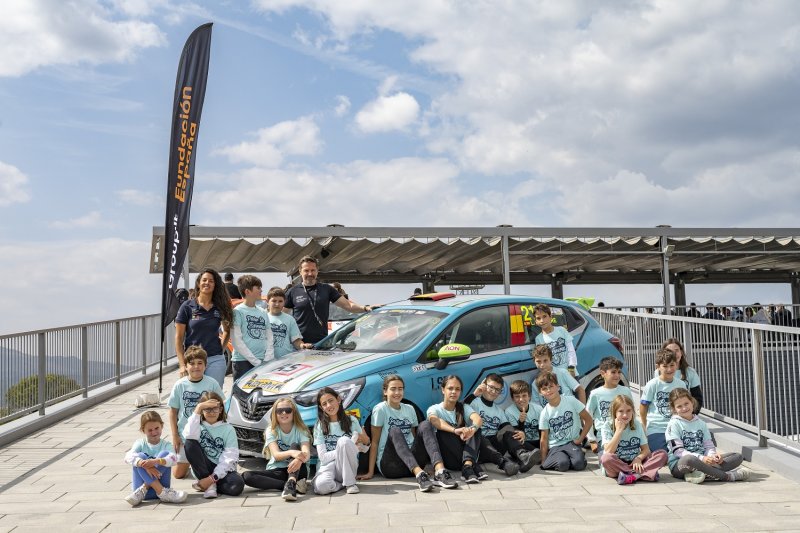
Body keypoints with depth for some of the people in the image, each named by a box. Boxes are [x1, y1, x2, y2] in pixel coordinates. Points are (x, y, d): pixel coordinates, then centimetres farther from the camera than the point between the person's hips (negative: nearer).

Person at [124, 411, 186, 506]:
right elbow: (128, 457, -16)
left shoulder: (166, 444, 4)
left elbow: (174, 459, -19)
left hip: (159, 483, -1)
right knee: (141, 456, -21)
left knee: (165, 454, -18)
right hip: (141, 483, 1)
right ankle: (161, 492, -32)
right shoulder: (140, 443, 6)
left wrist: (155, 461, -38)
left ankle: (143, 489, -27)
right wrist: (146, 465, -35)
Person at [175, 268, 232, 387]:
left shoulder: (220, 307, 7)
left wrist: (221, 348, 9)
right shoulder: (187, 306, 0)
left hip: (215, 360, 2)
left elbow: (227, 330, 23)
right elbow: (179, 337, 0)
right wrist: (182, 364, -6)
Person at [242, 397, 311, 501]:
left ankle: (291, 483, -45)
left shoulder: (300, 430, -4)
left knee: (295, 445, -24)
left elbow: (307, 453, -22)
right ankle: (295, 485, -28)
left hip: (296, 471, -2)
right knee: (246, 476, -23)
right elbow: (276, 455, -18)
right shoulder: (271, 431, -2)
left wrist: (299, 459, -47)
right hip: (276, 471, 2)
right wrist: (291, 453, -41)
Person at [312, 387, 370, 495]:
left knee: (344, 441, -29)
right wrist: (351, 448, -16)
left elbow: (363, 449, 10)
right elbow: (323, 457, -8)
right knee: (321, 486, -37)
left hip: (347, 467, 1)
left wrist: (366, 442, -15)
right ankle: (343, 484, -5)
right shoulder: (319, 426, -1)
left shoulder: (352, 421, 2)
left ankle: (350, 483, -17)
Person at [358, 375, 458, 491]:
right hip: (389, 465, -4)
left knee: (425, 425, -16)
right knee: (395, 431, -30)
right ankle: (420, 475, -50)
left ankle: (440, 472, -38)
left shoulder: (409, 409, 15)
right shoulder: (380, 409, -1)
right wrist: (370, 472, -10)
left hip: (412, 461, 4)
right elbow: (375, 442, -4)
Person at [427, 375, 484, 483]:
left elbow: (478, 419, -15)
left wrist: (472, 429, -40)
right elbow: (435, 421, -25)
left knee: (475, 427, -19)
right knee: (443, 430, -27)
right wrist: (455, 430, -45)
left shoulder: (464, 408, 10)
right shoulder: (434, 409, 2)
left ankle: (467, 465, -39)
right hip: (449, 461, -2)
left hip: (467, 454, 2)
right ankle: (473, 467, -31)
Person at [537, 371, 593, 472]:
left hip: (572, 442, 0)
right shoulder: (545, 413, -2)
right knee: (562, 464, -30)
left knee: (579, 464, -29)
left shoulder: (571, 401, -6)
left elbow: (588, 420, 1)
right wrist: (543, 461, -3)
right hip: (555, 446, 0)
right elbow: (544, 439, 2)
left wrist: (580, 438, -5)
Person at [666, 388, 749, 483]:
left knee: (738, 456, -7)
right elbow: (677, 451, -12)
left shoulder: (701, 423, 16)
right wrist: (701, 458, -25)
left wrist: (713, 455, -14)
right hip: (679, 464, -7)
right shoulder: (674, 424, -2)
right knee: (689, 459, -43)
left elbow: (709, 445, 11)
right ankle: (727, 476, -29)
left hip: (702, 461, 7)